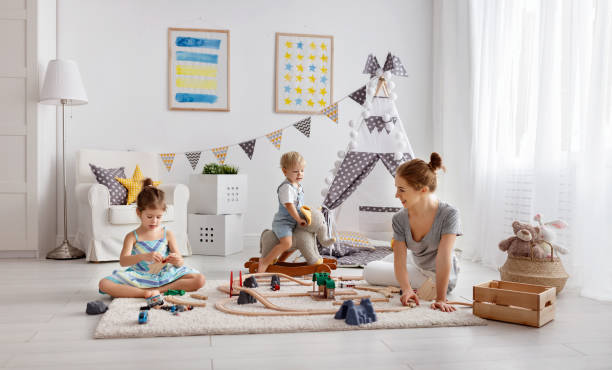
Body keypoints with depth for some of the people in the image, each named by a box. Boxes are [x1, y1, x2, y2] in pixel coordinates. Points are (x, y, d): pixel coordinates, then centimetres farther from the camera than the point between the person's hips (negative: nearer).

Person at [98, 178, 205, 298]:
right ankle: (147, 293, -29)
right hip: (140, 277, -1)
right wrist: (144, 256, -34)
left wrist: (177, 261, -23)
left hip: (165, 275, 1)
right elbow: (123, 261, -15)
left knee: (200, 280, -20)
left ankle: (157, 290, -23)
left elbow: (180, 264, 3)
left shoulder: (167, 234, 5)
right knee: (104, 284, -25)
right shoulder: (132, 236, 1)